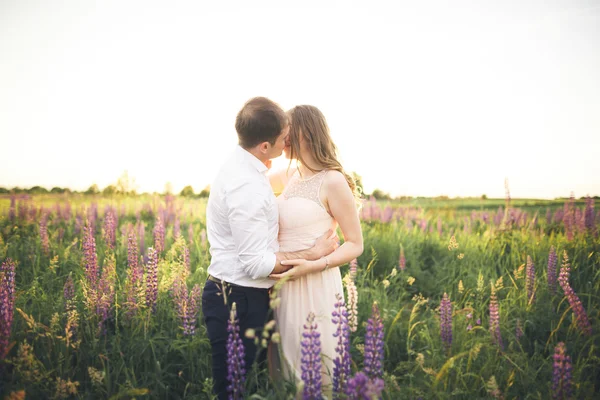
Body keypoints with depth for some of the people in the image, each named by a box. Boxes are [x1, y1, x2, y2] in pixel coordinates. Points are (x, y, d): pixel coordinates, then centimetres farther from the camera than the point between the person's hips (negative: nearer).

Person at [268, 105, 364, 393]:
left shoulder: (332, 181, -13)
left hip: (314, 287, -7)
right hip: (283, 285, 7)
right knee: (285, 368, 17)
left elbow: (355, 245, -10)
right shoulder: (291, 176, 9)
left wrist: (313, 265, -24)